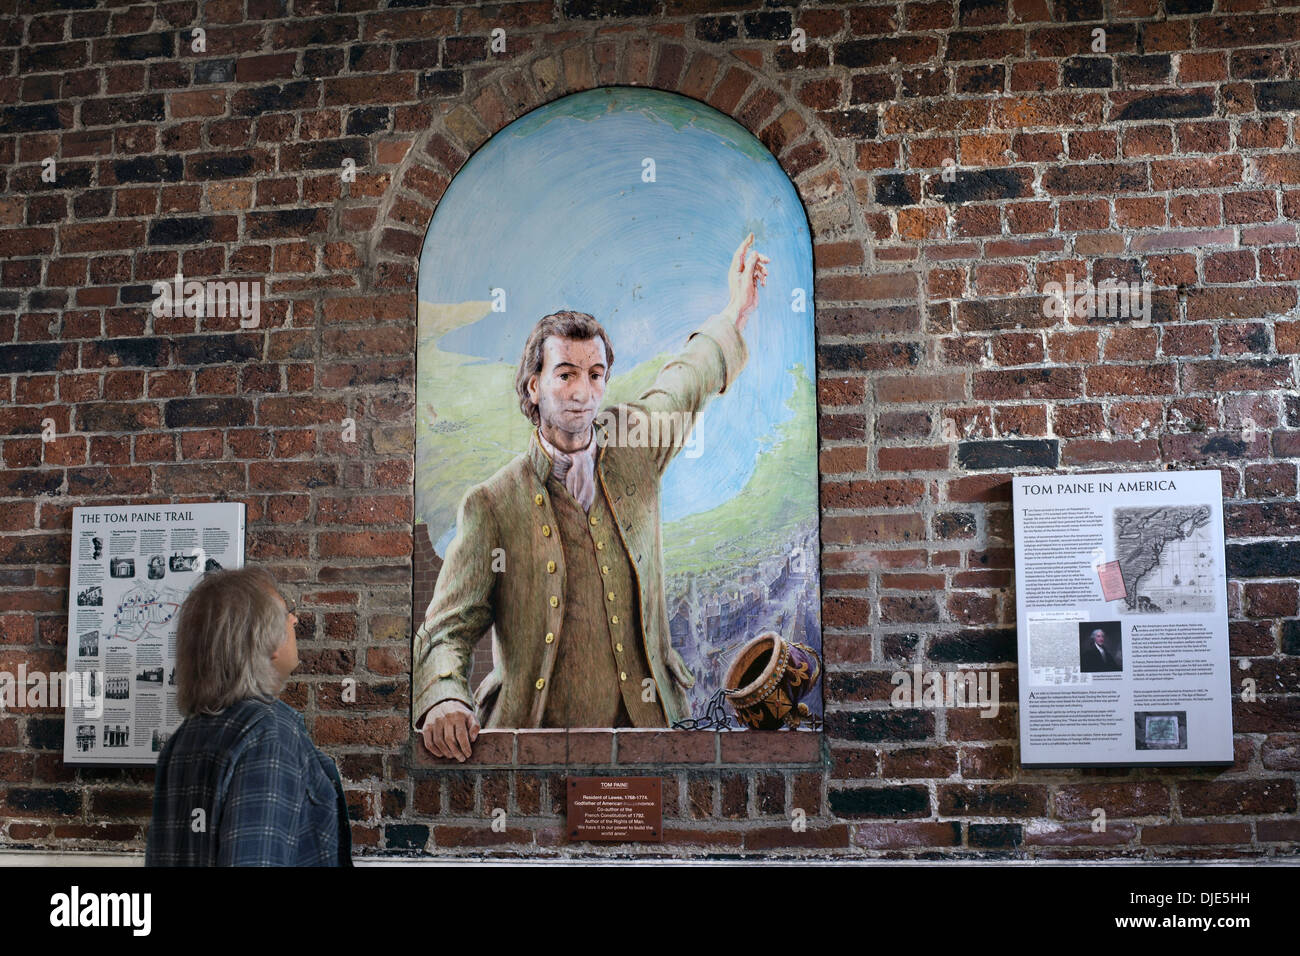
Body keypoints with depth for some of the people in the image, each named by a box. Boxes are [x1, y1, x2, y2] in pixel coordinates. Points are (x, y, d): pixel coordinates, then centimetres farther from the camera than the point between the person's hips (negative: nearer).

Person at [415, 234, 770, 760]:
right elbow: (446, 629, -7)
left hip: (644, 721, 3)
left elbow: (689, 381, 26)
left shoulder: (633, 450, 5)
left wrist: (734, 315, 36)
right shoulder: (491, 505, -5)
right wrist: (444, 700, -26)